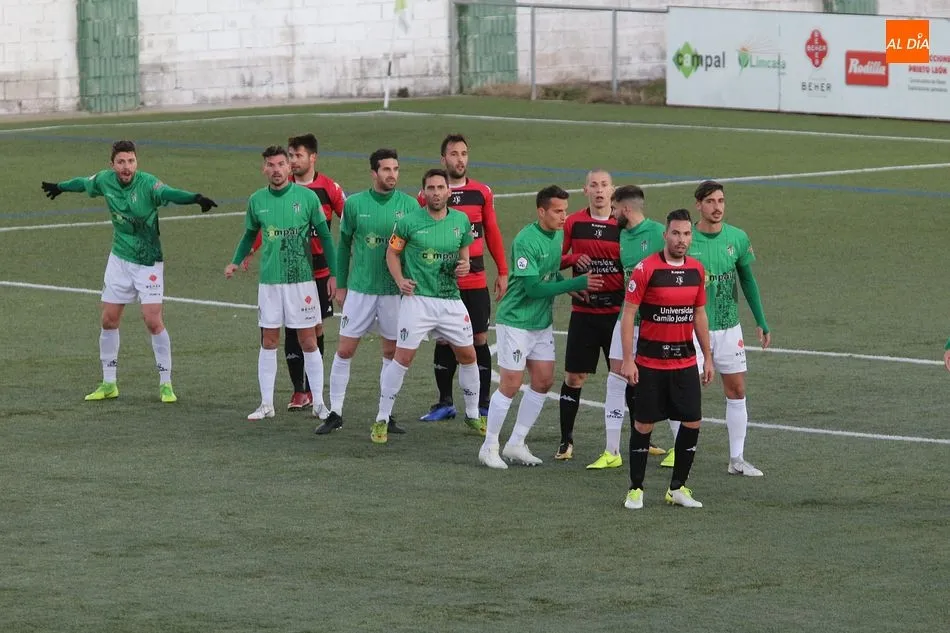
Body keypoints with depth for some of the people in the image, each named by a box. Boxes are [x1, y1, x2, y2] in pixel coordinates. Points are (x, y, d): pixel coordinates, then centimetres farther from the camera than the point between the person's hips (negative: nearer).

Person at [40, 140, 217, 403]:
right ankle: (109, 384, 20)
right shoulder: (105, 180, -5)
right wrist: (60, 187, 37)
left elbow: (169, 193, -41)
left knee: (153, 321, -12)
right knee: (109, 320, 7)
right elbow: (84, 183, 18)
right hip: (119, 260, 5)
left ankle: (166, 384, 0)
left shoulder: (147, 183, -21)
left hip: (148, 261, -5)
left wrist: (195, 198, -62)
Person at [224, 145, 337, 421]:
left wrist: (333, 273, -2)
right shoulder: (257, 200, 3)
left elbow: (324, 235, 1)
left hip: (302, 279, -2)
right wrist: (235, 261, 11)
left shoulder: (307, 197, -5)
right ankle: (266, 404, 12)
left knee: (308, 341, 1)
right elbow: (250, 234, 20)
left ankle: (318, 403, 9)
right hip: (269, 281, 2)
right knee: (269, 341, 6)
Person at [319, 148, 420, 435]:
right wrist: (341, 285, 7)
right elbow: (344, 245, 8)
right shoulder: (355, 204, -2)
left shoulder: (409, 205, -2)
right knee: (344, 350, -1)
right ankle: (335, 413, 8)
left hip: (395, 291, 0)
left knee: (391, 352, 7)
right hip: (359, 289, 0)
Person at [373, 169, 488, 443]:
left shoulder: (461, 220, 4)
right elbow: (392, 252, 3)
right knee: (403, 357, -10)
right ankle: (382, 419, -1)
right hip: (418, 298, -4)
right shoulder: (408, 222, -7)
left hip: (451, 300, 4)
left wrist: (465, 266, -4)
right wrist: (400, 280, -12)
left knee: (468, 355, 11)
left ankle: (473, 414, 30)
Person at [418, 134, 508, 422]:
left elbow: (492, 233, 10)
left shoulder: (482, 192, 4)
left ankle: (483, 404, 7)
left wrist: (502, 272, 8)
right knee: (444, 341, 5)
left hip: (476, 281, 1)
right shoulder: (428, 194, -1)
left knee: (480, 339, 1)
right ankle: (445, 403, 14)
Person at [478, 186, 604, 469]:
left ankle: (516, 444, 19)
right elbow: (533, 287, -25)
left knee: (543, 381, 8)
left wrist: (575, 287, -4)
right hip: (516, 321, -8)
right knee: (510, 384, -4)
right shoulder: (526, 241, -22)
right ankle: (489, 447, 9)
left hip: (542, 322, 8)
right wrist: (578, 283, -23)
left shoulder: (558, 235, 5)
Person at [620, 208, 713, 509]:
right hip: (650, 361, -4)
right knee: (644, 424, 1)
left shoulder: (696, 270, 5)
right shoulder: (646, 269, -11)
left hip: (685, 360, 5)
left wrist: (708, 358, 14)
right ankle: (635, 488, 12)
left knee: (693, 420, 0)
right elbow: (628, 314, -10)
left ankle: (677, 487, 13)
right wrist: (627, 360, -14)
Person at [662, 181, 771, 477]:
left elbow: (747, 280, 12)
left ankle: (737, 460, 11)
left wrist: (761, 321, 11)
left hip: (729, 327, 4)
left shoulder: (737, 238, 0)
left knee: (737, 391, 5)